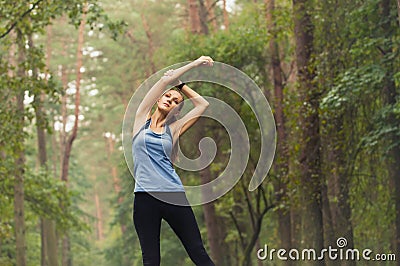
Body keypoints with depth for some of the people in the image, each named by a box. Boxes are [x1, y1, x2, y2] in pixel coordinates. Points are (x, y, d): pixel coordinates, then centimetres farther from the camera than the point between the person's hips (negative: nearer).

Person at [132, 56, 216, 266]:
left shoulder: (173, 130, 14)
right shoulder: (142, 120, 12)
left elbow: (203, 104, 15)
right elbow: (165, 80, 5)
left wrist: (180, 84, 19)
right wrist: (195, 64, 10)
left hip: (174, 196, 1)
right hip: (145, 198, -1)